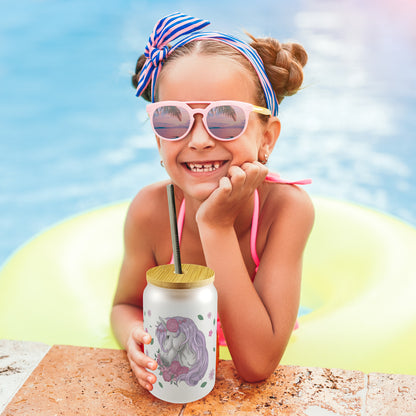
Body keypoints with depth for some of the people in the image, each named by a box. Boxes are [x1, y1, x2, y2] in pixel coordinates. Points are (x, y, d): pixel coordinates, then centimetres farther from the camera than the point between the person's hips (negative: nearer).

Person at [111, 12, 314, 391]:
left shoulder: (287, 207, -26)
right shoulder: (150, 211, -19)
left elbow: (258, 365, -30)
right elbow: (126, 305, -2)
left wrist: (216, 226, -35)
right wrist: (136, 336, -26)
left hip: (262, 389, -1)